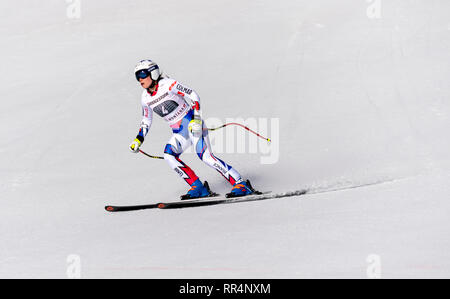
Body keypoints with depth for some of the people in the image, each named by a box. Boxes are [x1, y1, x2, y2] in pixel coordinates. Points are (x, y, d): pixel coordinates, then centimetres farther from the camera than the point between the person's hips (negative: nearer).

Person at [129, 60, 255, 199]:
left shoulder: (168, 84, -14)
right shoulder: (145, 98, 6)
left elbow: (193, 96, -14)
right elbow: (146, 121, 21)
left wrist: (196, 119, -24)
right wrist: (139, 140, 10)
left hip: (193, 124, -7)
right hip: (178, 133, 7)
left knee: (205, 156, -22)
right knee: (169, 155, -18)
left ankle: (241, 185, -18)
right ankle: (198, 188, -13)